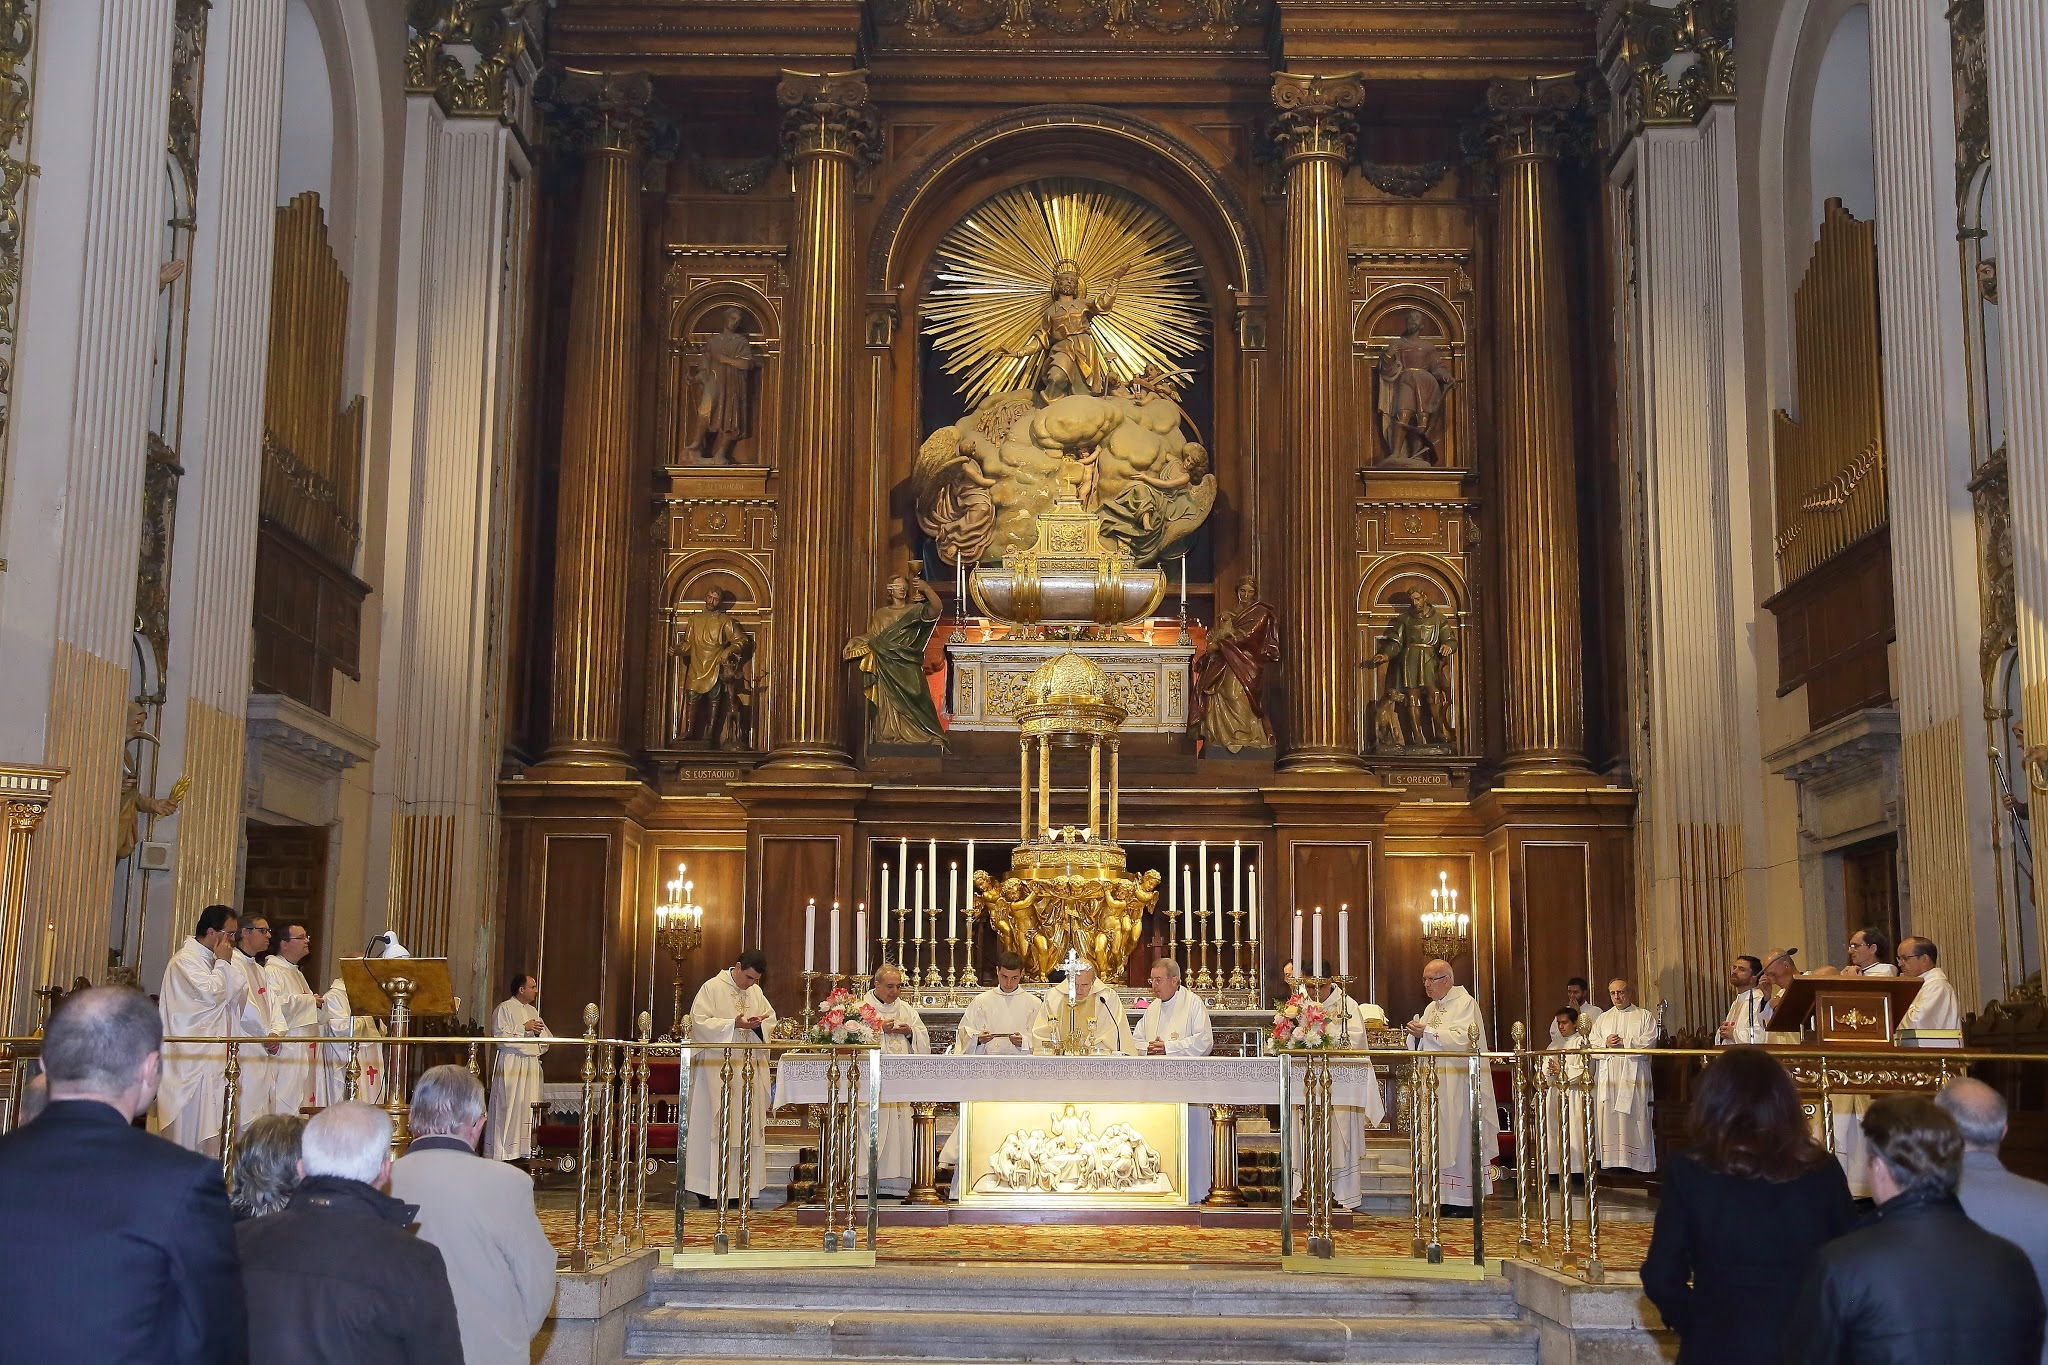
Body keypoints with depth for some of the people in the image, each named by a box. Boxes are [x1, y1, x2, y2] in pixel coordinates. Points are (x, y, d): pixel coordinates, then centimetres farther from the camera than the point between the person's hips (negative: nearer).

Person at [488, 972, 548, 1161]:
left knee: (528, 1108, 5)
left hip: (531, 1065, 7)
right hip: (510, 1064, -7)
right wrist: (524, 1028, -15)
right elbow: (499, 1035, -14)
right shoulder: (504, 1009, -3)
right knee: (508, 1107, -8)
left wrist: (539, 1031, -1)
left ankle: (524, 1150, 9)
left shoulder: (533, 1011, 19)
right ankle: (502, 1151, -5)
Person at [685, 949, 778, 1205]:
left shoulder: (756, 992, 13)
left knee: (747, 1124, 4)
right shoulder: (712, 988, -5)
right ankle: (709, 1186, -1)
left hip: (749, 1068, 6)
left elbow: (771, 1019, 14)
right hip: (717, 1067, -6)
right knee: (716, 1124, -5)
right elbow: (700, 1021, -12)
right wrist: (734, 1024, -21)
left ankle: (742, 1185, 7)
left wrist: (758, 1024, -9)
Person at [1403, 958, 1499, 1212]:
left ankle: (1467, 1200, -2)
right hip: (1435, 1084, 7)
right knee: (1439, 1142, 4)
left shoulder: (1465, 1003, -6)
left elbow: (1462, 1039, -19)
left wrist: (1427, 1031, -17)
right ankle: (1446, 1198, 6)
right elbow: (1420, 1046, 19)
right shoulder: (1431, 1008, 18)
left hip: (1458, 1084, -7)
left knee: (1460, 1141, -6)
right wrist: (1416, 1033, -2)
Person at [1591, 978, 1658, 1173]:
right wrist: (1606, 1044, -8)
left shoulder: (1644, 1016, 8)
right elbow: (1592, 1047, 11)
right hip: (1608, 1075, 3)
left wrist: (1623, 1042, -11)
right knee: (1608, 1118, -3)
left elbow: (1649, 1043, -5)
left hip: (1633, 1075, -3)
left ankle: (1638, 1162, -2)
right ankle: (1612, 1159, -1)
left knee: (1634, 1118, -6)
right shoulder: (1603, 1018, 19)